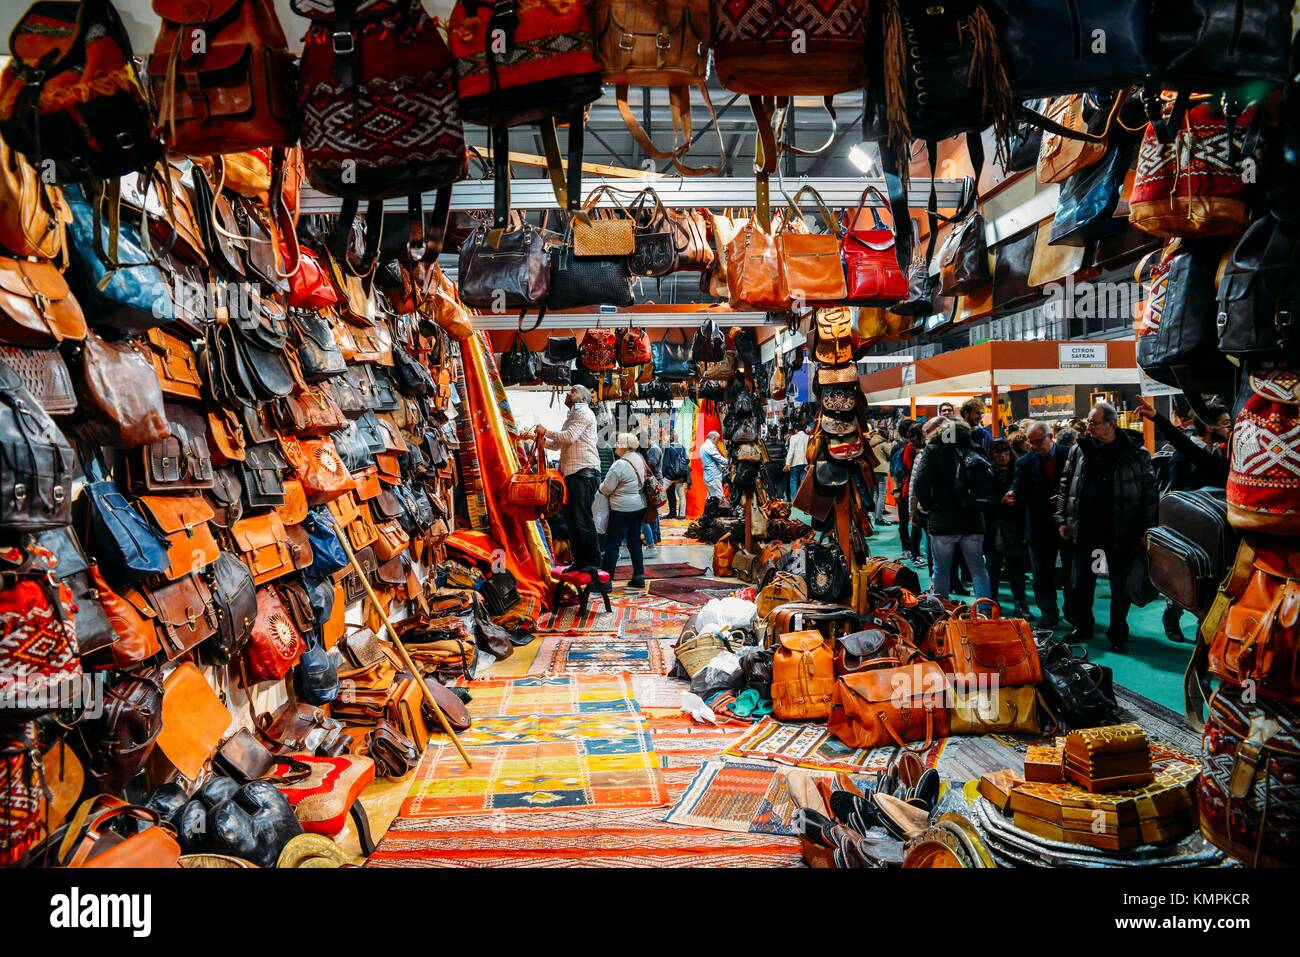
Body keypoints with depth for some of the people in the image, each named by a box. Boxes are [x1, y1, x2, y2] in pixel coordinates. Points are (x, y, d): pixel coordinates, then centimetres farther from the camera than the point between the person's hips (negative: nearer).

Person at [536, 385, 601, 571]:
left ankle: (592, 561, -5)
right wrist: (544, 440, 13)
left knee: (582, 519, -10)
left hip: (584, 472, -10)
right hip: (571, 473, 10)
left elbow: (569, 437, -16)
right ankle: (579, 561, 14)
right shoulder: (572, 415, 25)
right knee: (571, 519, 9)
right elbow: (559, 443, 31)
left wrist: (546, 431, -6)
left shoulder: (583, 412, -3)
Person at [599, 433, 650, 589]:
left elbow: (606, 489, -15)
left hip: (622, 509, -8)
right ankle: (639, 577, 16)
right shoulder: (639, 459, 7)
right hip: (640, 507, 8)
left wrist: (599, 486, 7)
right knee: (634, 542, 15)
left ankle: (606, 580, 0)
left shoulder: (619, 465, -18)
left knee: (612, 544, -2)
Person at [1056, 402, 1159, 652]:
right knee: (1080, 584, 10)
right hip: (1086, 530, 3)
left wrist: (1146, 528, -8)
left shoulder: (1135, 454, -6)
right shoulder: (1079, 451, 4)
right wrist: (1062, 519, 6)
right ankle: (1082, 627, 27)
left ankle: (1118, 635, 22)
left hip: (1121, 534, -3)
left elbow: (1150, 491, -4)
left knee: (1120, 588, 8)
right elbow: (1066, 485, 11)